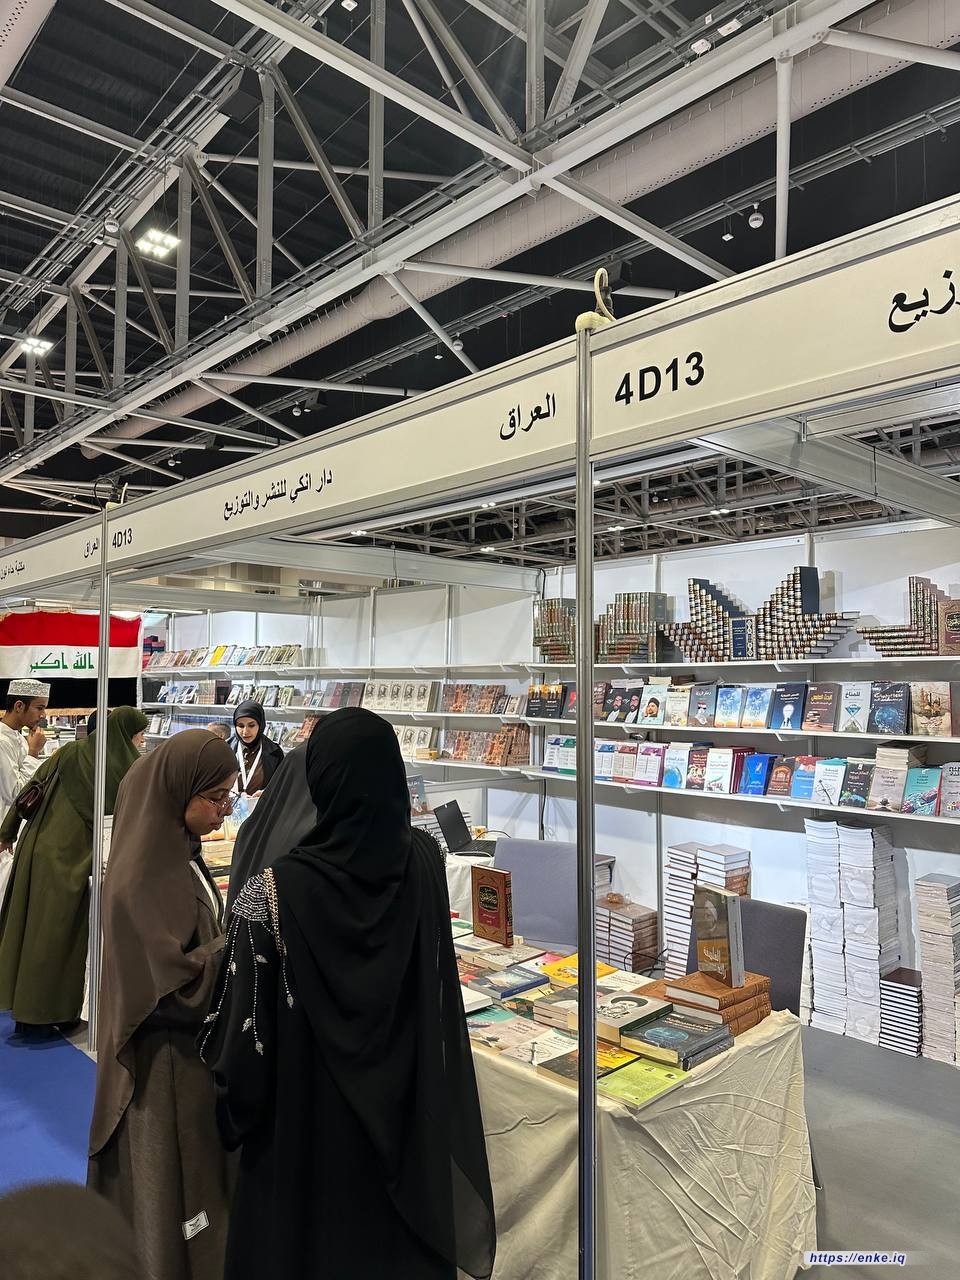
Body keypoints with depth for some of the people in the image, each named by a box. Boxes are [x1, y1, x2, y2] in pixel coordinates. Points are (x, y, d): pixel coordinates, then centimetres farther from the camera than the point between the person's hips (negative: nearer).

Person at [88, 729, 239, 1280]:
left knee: (200, 1169, 24)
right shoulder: (140, 878, -27)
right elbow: (177, 981, -26)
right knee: (169, 1180, 11)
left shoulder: (176, 850, 0)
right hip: (167, 1062, -9)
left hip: (196, 1046, 9)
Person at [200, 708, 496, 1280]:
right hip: (412, 1110, 4)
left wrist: (235, 1110, 3)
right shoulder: (426, 860, -14)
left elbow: (243, 1028, -18)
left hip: (309, 1119, -3)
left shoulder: (277, 890, -26)